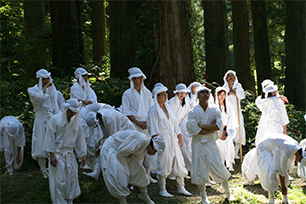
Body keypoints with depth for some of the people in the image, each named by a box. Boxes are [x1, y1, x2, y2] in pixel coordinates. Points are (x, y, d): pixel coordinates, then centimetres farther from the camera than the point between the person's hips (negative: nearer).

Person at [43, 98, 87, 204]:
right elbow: (50, 138, -9)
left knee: (72, 179, 8)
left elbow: (80, 139, 9)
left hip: (70, 155, 4)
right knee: (59, 181, -2)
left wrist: (82, 156, 9)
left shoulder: (76, 122, 3)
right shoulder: (55, 120, -10)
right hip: (57, 154, -4)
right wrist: (51, 155, -12)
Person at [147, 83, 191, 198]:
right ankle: (162, 190, 4)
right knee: (163, 163, -6)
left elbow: (175, 124, 19)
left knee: (178, 162, 5)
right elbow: (153, 129, -9)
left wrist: (180, 138, 15)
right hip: (162, 139, -7)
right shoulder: (153, 110, -3)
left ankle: (181, 188, 13)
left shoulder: (168, 108, 17)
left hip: (173, 139, 7)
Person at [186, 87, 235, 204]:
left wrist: (202, 126, -15)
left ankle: (228, 193, 21)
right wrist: (211, 128, -12)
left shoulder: (214, 109, 1)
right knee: (200, 170, 2)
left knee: (219, 168, 1)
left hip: (211, 143, 1)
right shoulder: (193, 112, -6)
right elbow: (194, 130, -16)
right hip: (198, 143, -1)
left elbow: (219, 126, -12)